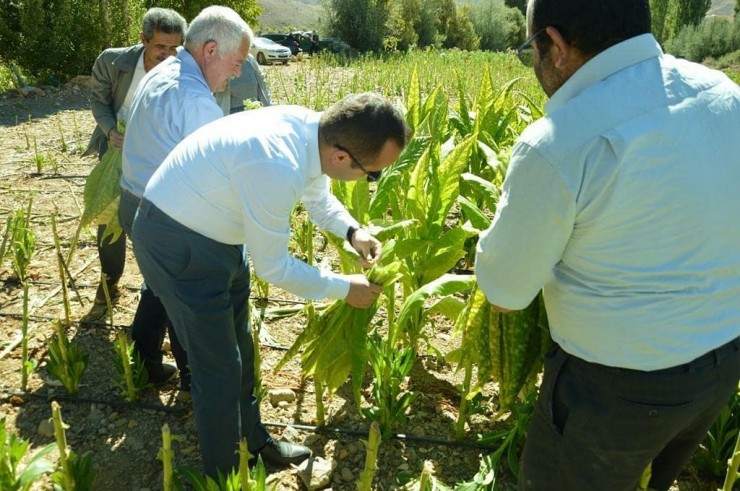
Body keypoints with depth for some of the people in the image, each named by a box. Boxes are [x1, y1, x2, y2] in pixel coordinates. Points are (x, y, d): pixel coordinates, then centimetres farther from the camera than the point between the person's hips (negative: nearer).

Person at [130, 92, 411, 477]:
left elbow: (319, 198, 11)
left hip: (218, 234, 9)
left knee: (239, 348, 21)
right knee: (220, 366, 2)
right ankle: (222, 475, 25)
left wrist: (353, 232, -5)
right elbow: (272, 266, -24)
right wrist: (343, 288, -13)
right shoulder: (276, 169, -38)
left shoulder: (314, 131, -11)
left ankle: (255, 441, 43)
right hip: (178, 243, -9)